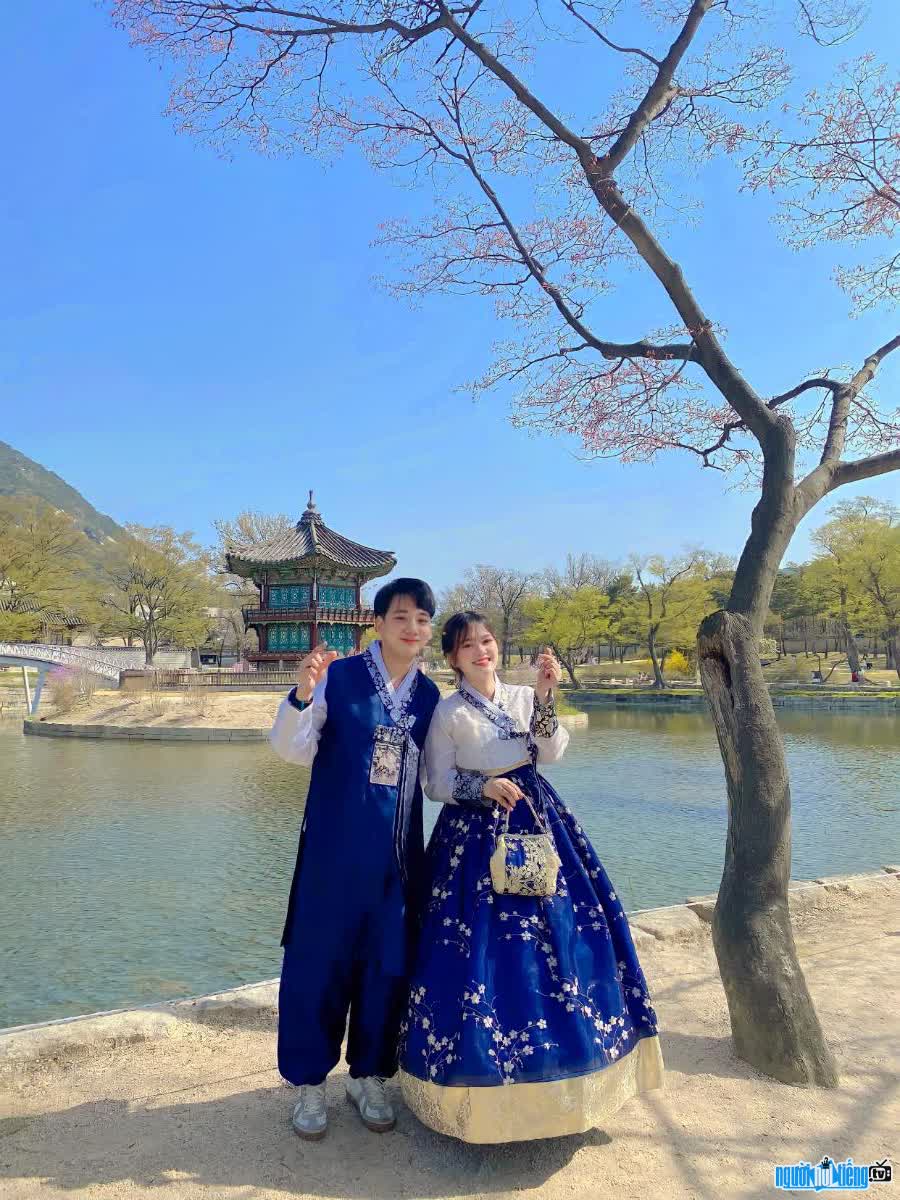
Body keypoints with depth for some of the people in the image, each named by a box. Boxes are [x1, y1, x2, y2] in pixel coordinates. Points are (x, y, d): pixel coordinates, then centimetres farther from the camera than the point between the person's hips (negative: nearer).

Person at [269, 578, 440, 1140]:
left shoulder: (428, 694, 5)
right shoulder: (339, 675, -8)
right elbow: (292, 750, -11)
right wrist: (302, 694, -27)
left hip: (399, 851, 4)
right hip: (336, 845, -3)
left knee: (388, 962, 14)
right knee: (322, 958, 8)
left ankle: (369, 1075, 36)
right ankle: (311, 1081, 31)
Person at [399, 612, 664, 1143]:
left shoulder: (523, 697, 4)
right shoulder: (448, 712, -4)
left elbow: (551, 753, -9)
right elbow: (436, 784, -4)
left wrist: (545, 696, -20)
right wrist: (483, 787, -19)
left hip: (538, 824, 4)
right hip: (476, 835, -3)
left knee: (561, 929, 6)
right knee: (482, 943, -2)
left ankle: (558, 1071, 25)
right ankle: (484, 1075, 18)